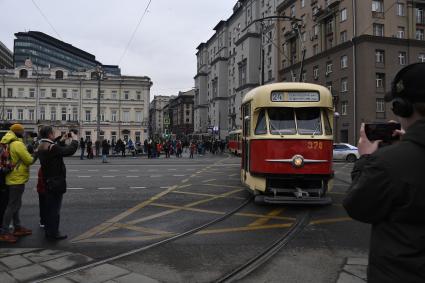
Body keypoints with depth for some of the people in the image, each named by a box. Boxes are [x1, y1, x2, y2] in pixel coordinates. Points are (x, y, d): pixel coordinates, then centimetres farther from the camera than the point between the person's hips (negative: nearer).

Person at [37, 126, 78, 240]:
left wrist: (62, 141, 14)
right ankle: (54, 233, 9)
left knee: (50, 208, 18)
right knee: (55, 209, 0)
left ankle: (49, 231, 28)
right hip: (56, 183, -9)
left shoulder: (41, 147, 7)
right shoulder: (52, 147, -22)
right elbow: (70, 150, -25)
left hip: (48, 183, 9)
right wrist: (74, 139, -10)